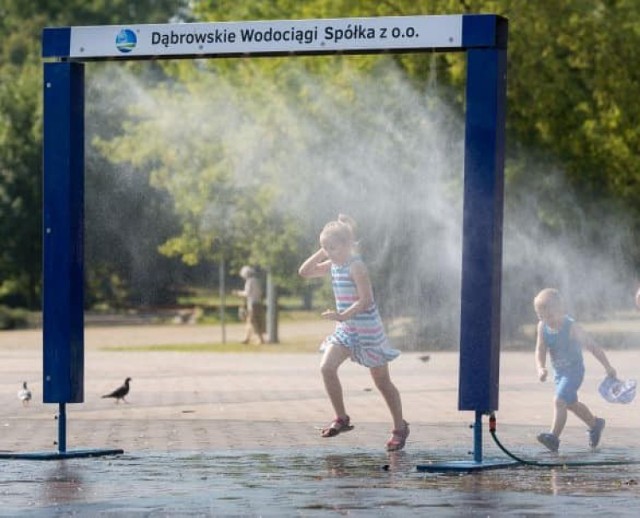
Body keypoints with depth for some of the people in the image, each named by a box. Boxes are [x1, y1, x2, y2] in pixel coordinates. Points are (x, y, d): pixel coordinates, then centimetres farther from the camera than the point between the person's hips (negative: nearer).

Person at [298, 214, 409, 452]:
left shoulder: (356, 266, -19)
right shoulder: (333, 265, 5)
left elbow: (365, 300, -24)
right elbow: (305, 272, 11)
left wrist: (343, 315, -33)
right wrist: (320, 253, 1)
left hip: (367, 329, -7)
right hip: (345, 329, 7)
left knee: (382, 381, 5)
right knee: (327, 367, -12)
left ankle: (400, 427, 20)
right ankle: (341, 418, 0)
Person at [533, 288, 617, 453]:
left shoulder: (571, 328, -22)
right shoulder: (543, 327, -8)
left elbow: (593, 346, -16)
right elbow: (540, 350, -6)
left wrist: (608, 367, -11)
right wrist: (541, 368, -26)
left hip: (574, 370, -7)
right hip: (559, 371, 7)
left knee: (559, 401, -22)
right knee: (571, 403, 23)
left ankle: (554, 436, -24)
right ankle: (595, 424, 46)